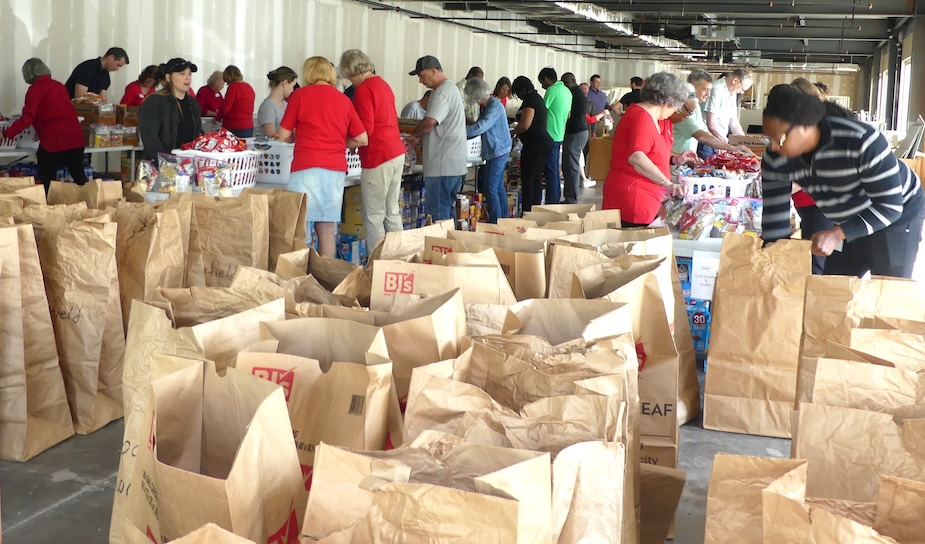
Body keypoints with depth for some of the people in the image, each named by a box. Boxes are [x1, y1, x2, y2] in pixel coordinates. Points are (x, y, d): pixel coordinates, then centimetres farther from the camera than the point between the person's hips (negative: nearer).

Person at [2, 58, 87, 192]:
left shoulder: (36, 88, -2)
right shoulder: (59, 85, 18)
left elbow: (27, 118, -10)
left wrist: (6, 134, -2)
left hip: (53, 139, -6)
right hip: (75, 136, 6)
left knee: (47, 181, 5)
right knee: (79, 176, 12)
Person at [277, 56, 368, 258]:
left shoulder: (300, 95, 4)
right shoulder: (344, 99, 12)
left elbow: (283, 136, 6)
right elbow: (362, 139, 13)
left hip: (307, 167, -4)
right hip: (336, 169, 4)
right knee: (327, 230, 8)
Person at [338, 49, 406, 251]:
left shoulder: (364, 90, -11)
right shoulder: (384, 85, 15)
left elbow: (365, 130, -17)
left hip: (378, 157, -9)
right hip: (397, 152, 9)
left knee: (374, 217, -3)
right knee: (392, 213, 13)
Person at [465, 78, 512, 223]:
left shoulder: (495, 106, -18)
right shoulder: (488, 105, 12)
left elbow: (481, 126, -27)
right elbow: (482, 126, 20)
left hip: (498, 151, -10)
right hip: (498, 151, 10)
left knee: (491, 189, -8)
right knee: (499, 187, 15)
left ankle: (495, 223, -5)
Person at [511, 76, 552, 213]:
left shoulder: (529, 100, -13)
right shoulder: (538, 98, 18)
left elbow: (525, 124, -23)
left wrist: (514, 132, -5)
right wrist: (520, 132, 21)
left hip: (534, 144, -10)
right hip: (545, 141, 10)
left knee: (527, 180, -6)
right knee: (536, 179, 12)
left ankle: (527, 212, -7)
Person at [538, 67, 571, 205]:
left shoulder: (552, 90, -13)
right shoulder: (566, 91, 14)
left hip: (550, 136, -9)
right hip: (560, 135, 9)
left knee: (551, 172, -6)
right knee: (554, 171, 15)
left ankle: (551, 203, -3)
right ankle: (556, 200, 20)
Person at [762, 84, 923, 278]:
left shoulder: (862, 141, -35)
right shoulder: (775, 160, -20)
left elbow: (890, 206, -29)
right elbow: (774, 220, -13)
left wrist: (837, 234, -38)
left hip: (898, 213, -5)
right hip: (849, 223, 5)